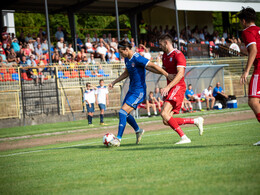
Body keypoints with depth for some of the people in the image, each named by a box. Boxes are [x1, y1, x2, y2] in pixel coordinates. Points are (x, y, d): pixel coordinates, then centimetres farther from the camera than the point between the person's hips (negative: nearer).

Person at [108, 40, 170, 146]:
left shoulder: (137, 58, -20)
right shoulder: (127, 59, 8)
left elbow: (153, 66, -22)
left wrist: (167, 75, -25)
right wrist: (114, 82, 23)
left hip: (139, 91, -9)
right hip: (131, 90, 9)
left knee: (123, 112, -15)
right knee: (125, 114, 14)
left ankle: (118, 139, -9)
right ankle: (138, 131, 36)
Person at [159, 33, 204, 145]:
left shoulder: (178, 55, -9)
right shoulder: (165, 56, 19)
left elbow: (180, 74, -20)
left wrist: (168, 87, -27)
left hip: (178, 87, -9)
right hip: (170, 89, 9)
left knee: (164, 114, -24)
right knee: (167, 122, 0)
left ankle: (184, 137, -20)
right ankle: (196, 121, 11)